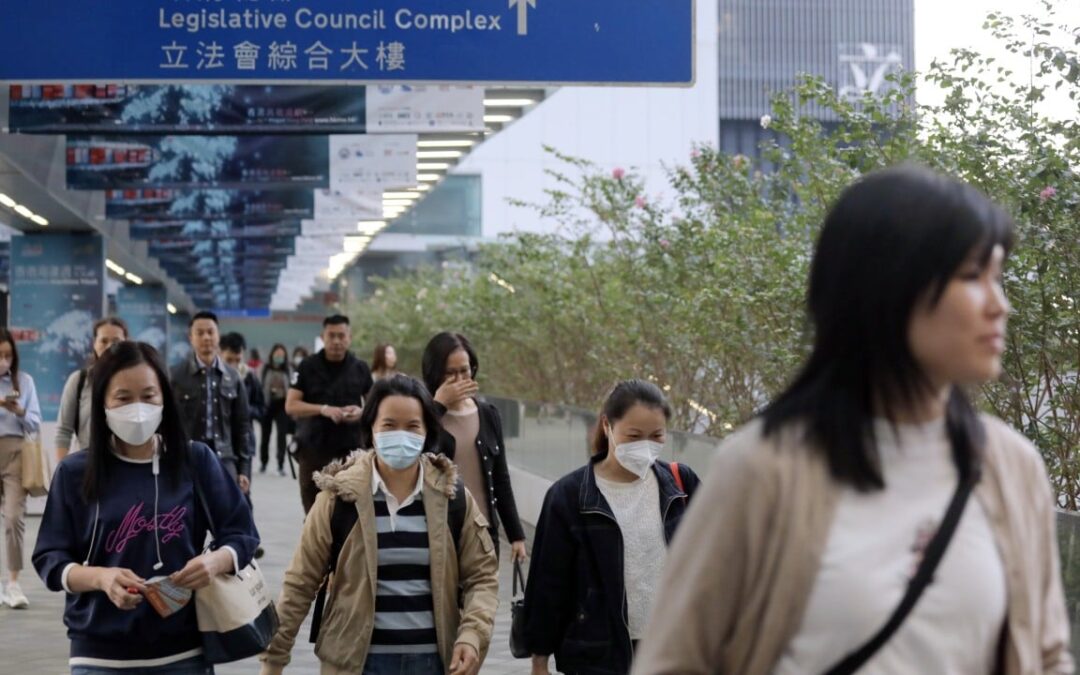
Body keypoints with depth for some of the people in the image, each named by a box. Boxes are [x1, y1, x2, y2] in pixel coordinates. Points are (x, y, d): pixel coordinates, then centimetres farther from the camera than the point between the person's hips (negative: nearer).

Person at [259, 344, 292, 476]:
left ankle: (281, 465, -3)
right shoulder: (265, 369, -4)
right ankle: (263, 463, 28)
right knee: (265, 434, 12)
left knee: (282, 434, -7)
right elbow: (260, 386, -6)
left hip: (282, 405, 0)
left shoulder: (288, 370, 2)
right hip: (267, 405, 0)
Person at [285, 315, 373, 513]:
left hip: (350, 449, 0)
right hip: (313, 448, 0)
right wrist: (323, 410, -18)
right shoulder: (308, 367, 2)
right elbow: (291, 405, -3)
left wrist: (362, 412, -9)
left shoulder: (360, 369, 7)